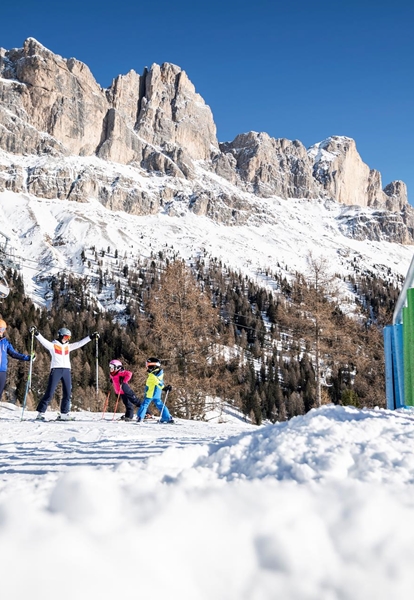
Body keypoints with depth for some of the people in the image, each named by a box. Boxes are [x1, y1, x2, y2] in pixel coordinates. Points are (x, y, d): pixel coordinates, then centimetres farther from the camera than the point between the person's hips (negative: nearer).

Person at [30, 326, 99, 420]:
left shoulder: (68, 346, 18)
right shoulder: (52, 345, 4)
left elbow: (79, 343, 20)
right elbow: (43, 340, -10)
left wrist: (91, 337, 17)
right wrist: (36, 333, -26)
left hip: (67, 371, 5)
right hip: (56, 370, -5)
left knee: (67, 394, 4)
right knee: (49, 393, -8)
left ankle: (63, 414, 12)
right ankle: (40, 413, -5)